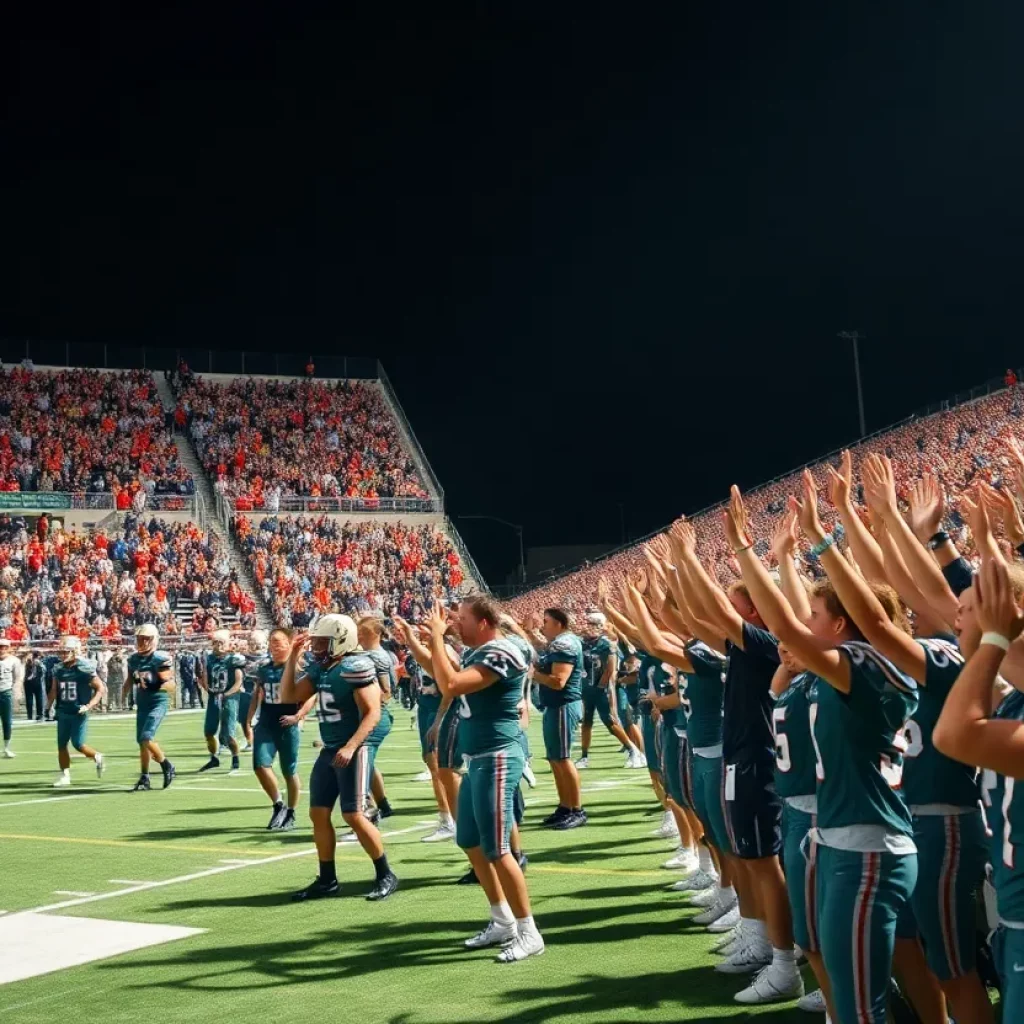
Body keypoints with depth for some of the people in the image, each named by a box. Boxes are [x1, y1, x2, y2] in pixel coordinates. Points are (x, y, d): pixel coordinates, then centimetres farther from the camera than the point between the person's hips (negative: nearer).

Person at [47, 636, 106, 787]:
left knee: (78, 744, -8)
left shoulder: (85, 668, -12)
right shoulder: (58, 668, 5)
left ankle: (97, 758, 20)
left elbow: (100, 689, -9)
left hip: (79, 713, -6)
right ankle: (65, 775, 16)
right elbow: (54, 690, 18)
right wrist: (48, 706, 9)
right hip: (63, 712, 6)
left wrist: (89, 706, -17)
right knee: (61, 744, 5)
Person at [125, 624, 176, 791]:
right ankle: (144, 779, 14)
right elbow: (129, 680, 20)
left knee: (146, 738, -17)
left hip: (158, 702, -7)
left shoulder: (160, 658, -13)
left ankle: (167, 767, 3)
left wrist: (153, 686, -29)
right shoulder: (133, 658, 7)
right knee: (141, 741, 6)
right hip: (142, 703, 7)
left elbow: (170, 685, -13)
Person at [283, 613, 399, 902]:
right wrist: (293, 657, 5)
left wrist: (350, 747, -27)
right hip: (329, 749, 9)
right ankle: (327, 880, 19)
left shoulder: (355, 667, -17)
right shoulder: (318, 668, 8)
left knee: (354, 816, -9)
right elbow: (289, 697, 11)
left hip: (355, 750, -9)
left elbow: (372, 714, -19)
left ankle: (386, 876, 6)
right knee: (318, 813, 8)